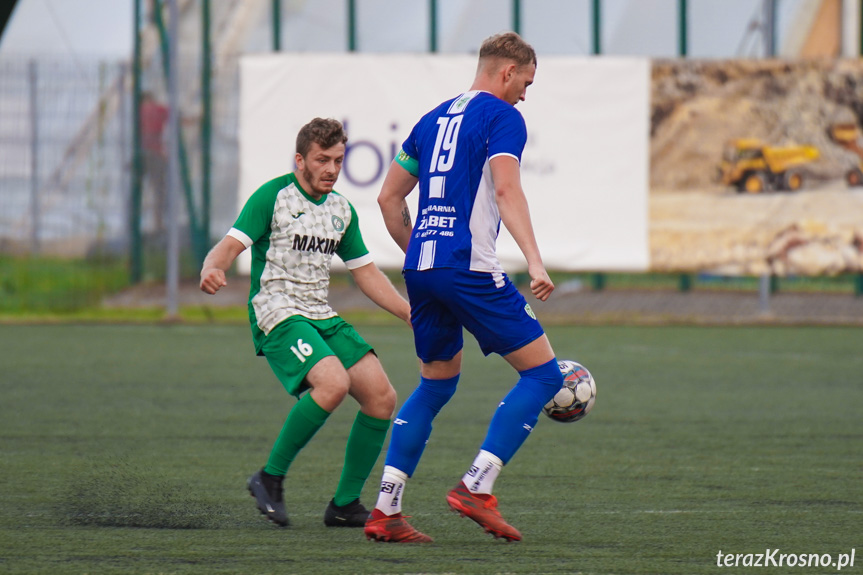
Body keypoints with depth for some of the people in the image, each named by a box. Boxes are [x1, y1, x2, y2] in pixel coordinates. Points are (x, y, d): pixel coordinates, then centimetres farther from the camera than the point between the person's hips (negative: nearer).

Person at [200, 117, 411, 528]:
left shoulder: (342, 209, 14)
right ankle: (270, 478, -16)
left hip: (321, 316, 7)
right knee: (333, 382, -31)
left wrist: (410, 314, 14)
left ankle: (345, 505, 4)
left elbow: (366, 273, 21)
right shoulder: (273, 196, -6)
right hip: (276, 313, -7)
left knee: (381, 397, -6)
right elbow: (232, 243, -15)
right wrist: (211, 268, -38)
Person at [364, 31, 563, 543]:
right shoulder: (501, 117, -3)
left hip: (421, 267, 8)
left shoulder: (434, 119, 20)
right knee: (542, 372, 0)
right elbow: (507, 191, -17)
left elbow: (389, 198, 22)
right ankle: (477, 487, -11)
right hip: (469, 267, -8)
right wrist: (535, 261, -25)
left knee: (437, 383, 21)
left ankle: (385, 511, 12)